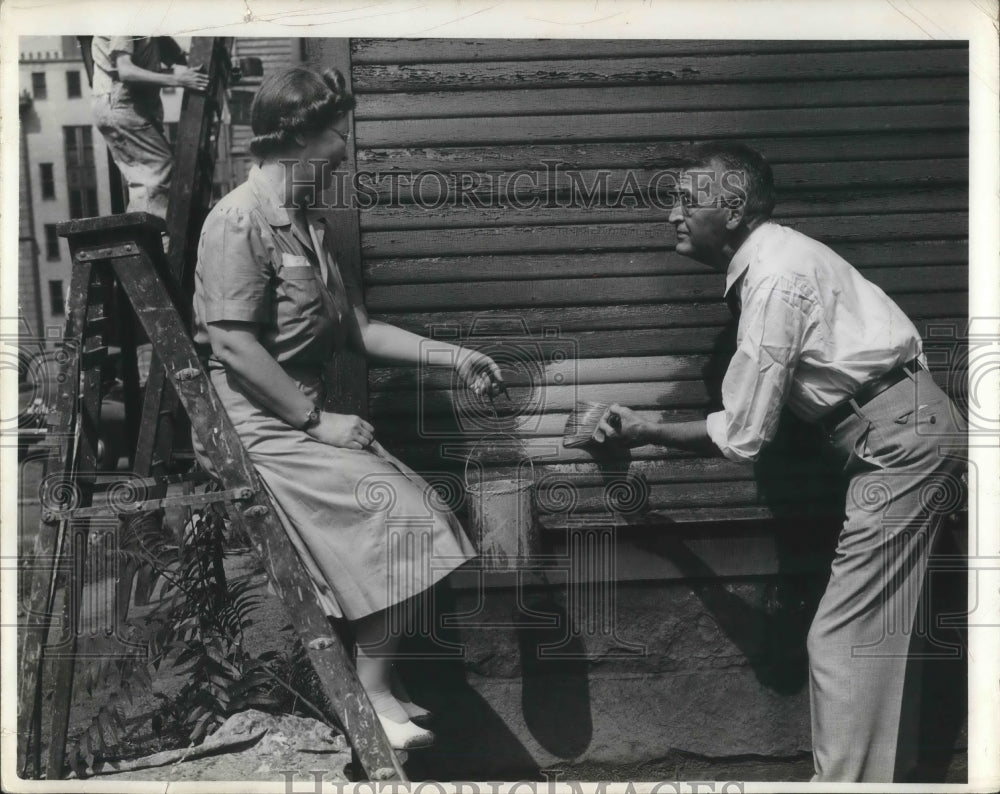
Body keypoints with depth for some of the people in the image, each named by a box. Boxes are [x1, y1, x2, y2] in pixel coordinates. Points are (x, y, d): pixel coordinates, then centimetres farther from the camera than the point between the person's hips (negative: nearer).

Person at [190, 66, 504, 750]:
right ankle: (374, 687, -3)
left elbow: (357, 328, 15)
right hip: (257, 425, -8)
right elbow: (232, 343, -19)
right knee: (403, 512, -18)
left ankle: (380, 679, 7)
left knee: (416, 509, -5)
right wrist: (316, 421, -17)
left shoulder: (310, 221, 14)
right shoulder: (241, 219, -13)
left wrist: (454, 355, 9)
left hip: (307, 416, 8)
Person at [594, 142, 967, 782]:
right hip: (901, 436, 10)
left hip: (901, 440, -10)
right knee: (874, 629, 16)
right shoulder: (766, 259, 9)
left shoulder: (775, 278, -20)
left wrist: (646, 433, -7)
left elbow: (742, 435, -17)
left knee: (843, 638, -6)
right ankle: (890, 764, 29)